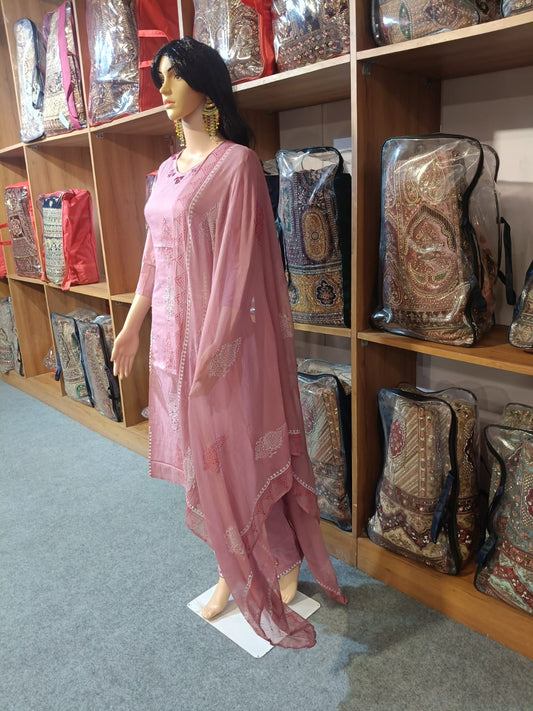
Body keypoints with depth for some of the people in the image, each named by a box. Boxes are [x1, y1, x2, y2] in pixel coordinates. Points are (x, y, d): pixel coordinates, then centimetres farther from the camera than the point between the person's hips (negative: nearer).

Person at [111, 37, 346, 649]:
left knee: (237, 454, 4)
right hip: (172, 331, 8)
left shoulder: (237, 162, -9)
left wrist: (212, 348, -19)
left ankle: (281, 562, 29)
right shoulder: (169, 169, 14)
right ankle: (235, 571, 35)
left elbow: (238, 261, -16)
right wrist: (131, 327, 18)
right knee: (203, 458, 15)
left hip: (222, 333, -7)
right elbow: (154, 256, 16)